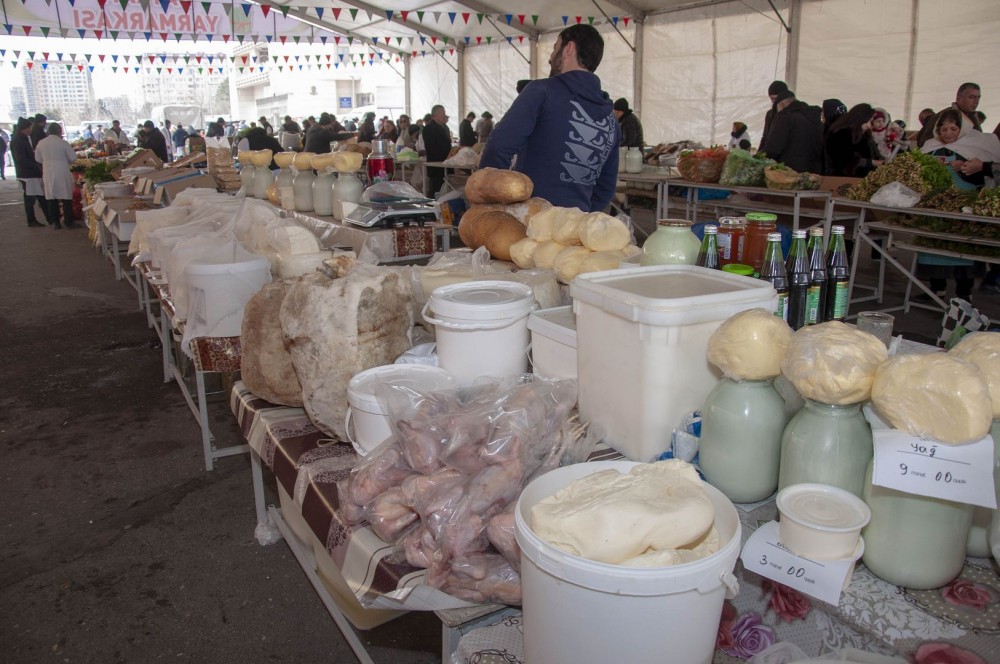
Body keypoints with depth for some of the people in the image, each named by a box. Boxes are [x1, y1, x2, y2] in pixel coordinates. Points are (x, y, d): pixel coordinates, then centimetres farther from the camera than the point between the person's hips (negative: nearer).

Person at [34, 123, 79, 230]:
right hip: (62, 173, -4)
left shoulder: (41, 143, 2)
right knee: (66, 198, 2)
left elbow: (38, 159, 10)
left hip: (48, 174, 4)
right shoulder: (63, 143, -10)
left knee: (51, 199, 9)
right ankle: (69, 222, 3)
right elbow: (73, 158, -7)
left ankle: (55, 222, 12)